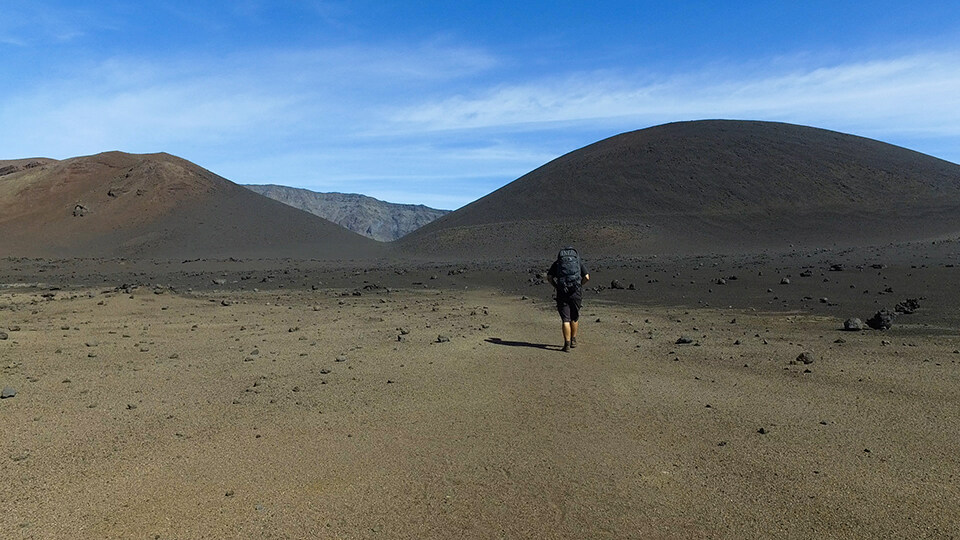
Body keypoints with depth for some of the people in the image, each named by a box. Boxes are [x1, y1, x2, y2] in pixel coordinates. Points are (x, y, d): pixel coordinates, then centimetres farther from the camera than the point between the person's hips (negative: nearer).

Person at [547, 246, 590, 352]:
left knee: (565, 319, 2)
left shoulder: (557, 262, 14)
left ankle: (567, 344, -4)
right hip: (576, 292, 1)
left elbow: (549, 276, 1)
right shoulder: (578, 261, 15)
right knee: (574, 317, 19)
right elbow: (587, 277, 5)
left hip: (562, 292, -1)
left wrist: (557, 287, 11)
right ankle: (573, 340, 27)